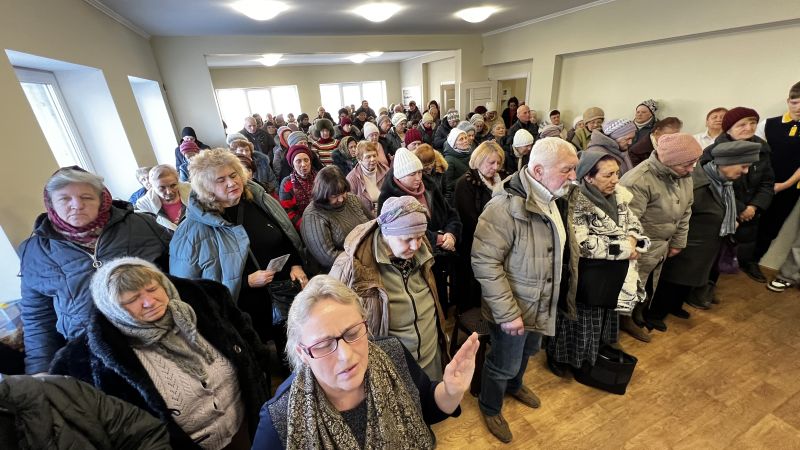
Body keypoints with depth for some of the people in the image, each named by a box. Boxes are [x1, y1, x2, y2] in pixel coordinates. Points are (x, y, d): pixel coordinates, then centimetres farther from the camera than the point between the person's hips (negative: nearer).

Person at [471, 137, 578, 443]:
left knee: (526, 353, 29)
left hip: (539, 304, 8)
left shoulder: (548, 199, 1)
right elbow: (484, 262, -31)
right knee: (504, 364, 14)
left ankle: (514, 385, 59)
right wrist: (507, 312, -27)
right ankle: (490, 407, 42)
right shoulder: (506, 206, -30)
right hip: (512, 309, -8)